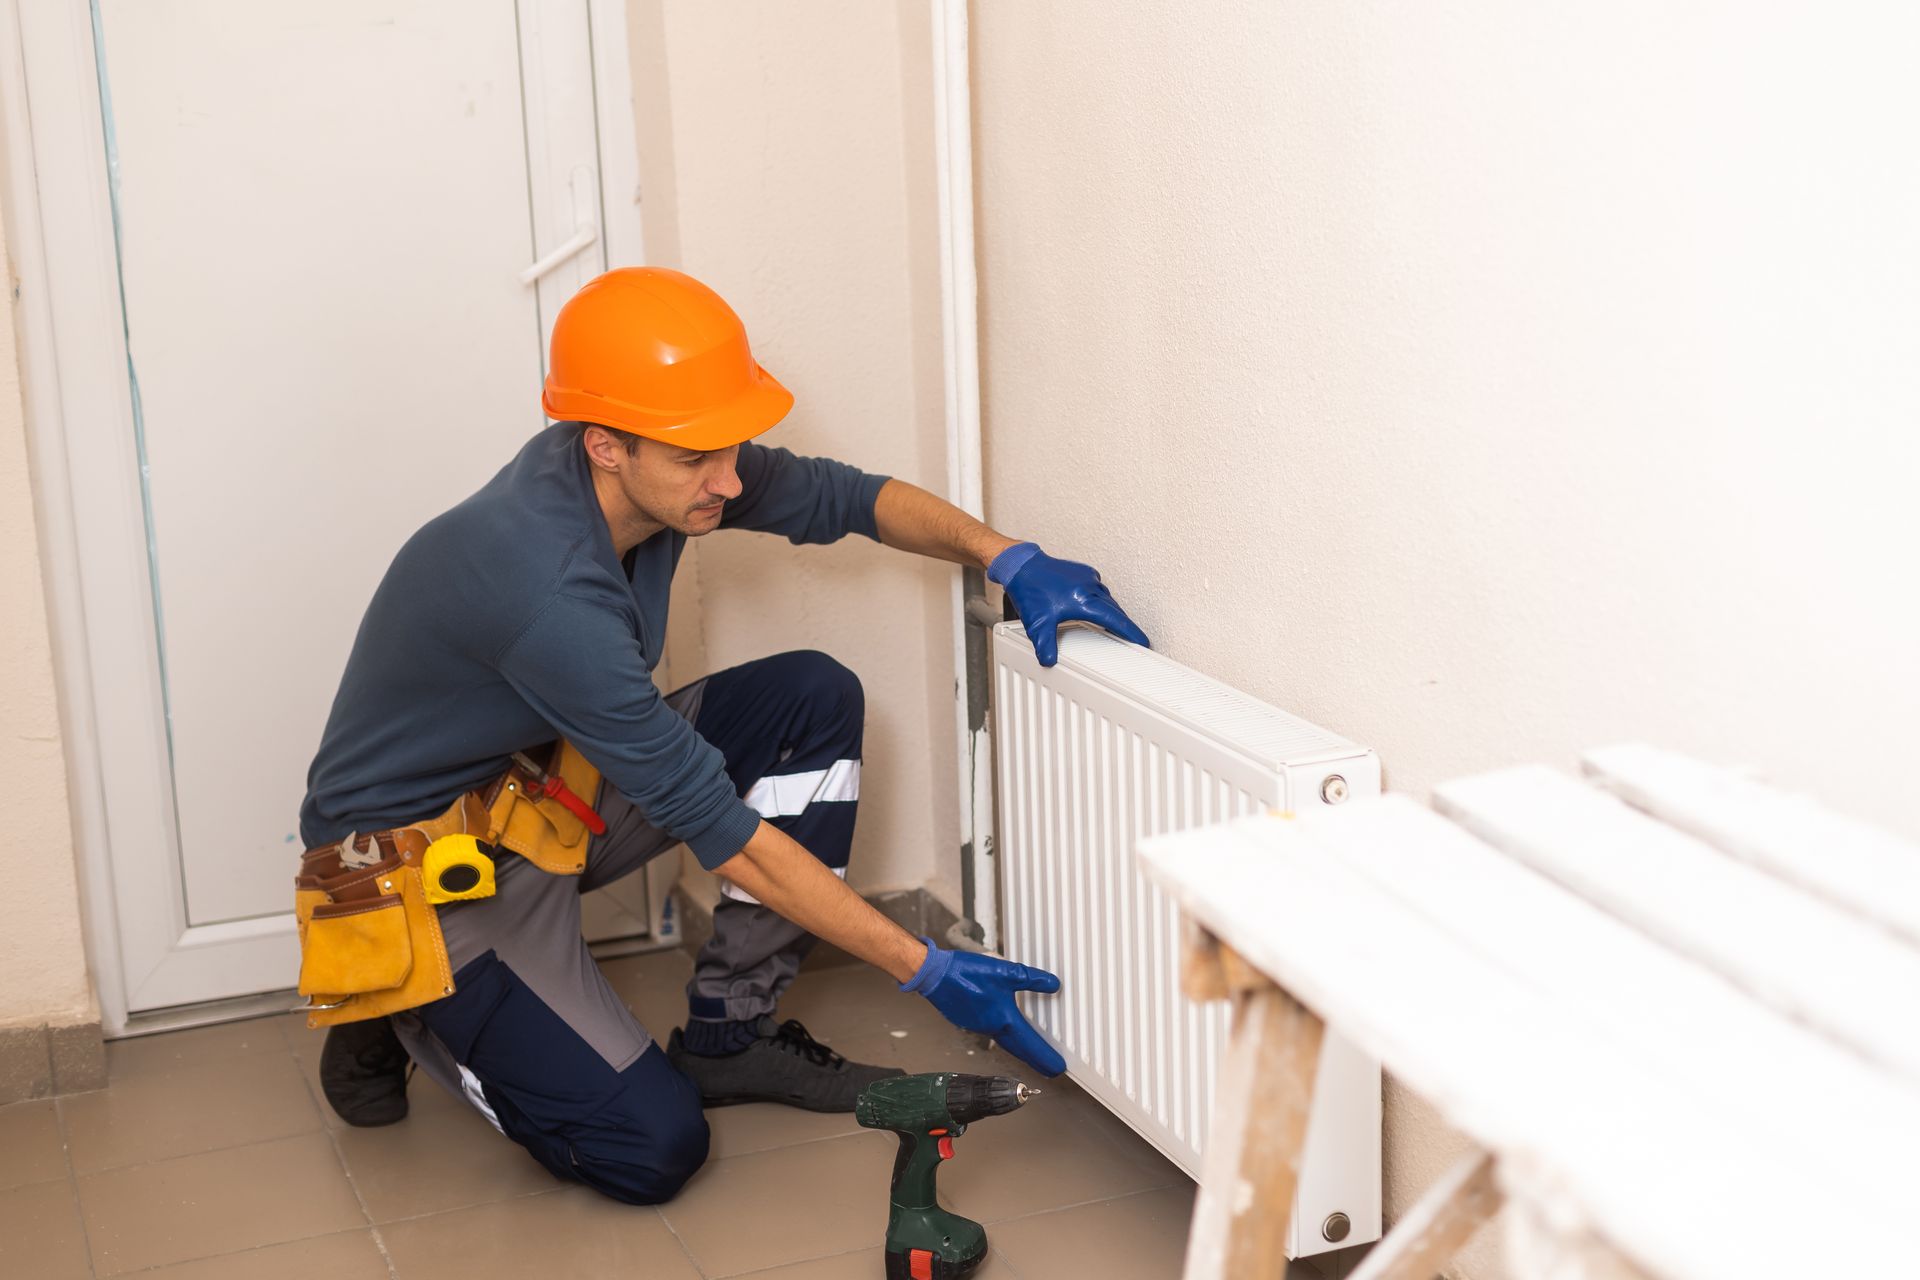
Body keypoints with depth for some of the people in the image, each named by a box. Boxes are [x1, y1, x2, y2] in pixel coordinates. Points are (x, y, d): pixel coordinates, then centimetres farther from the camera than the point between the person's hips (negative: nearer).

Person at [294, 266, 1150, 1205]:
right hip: (425, 869, -8)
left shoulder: (656, 474, -13)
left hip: (547, 791, 8)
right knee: (654, 1148, -18)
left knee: (814, 698, -8)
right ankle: (402, 1016, 7)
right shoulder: (546, 591, -36)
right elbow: (718, 828, -32)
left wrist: (1006, 558, -15)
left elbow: (839, 495, 3)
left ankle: (727, 1035, 1)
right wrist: (927, 971, -27)